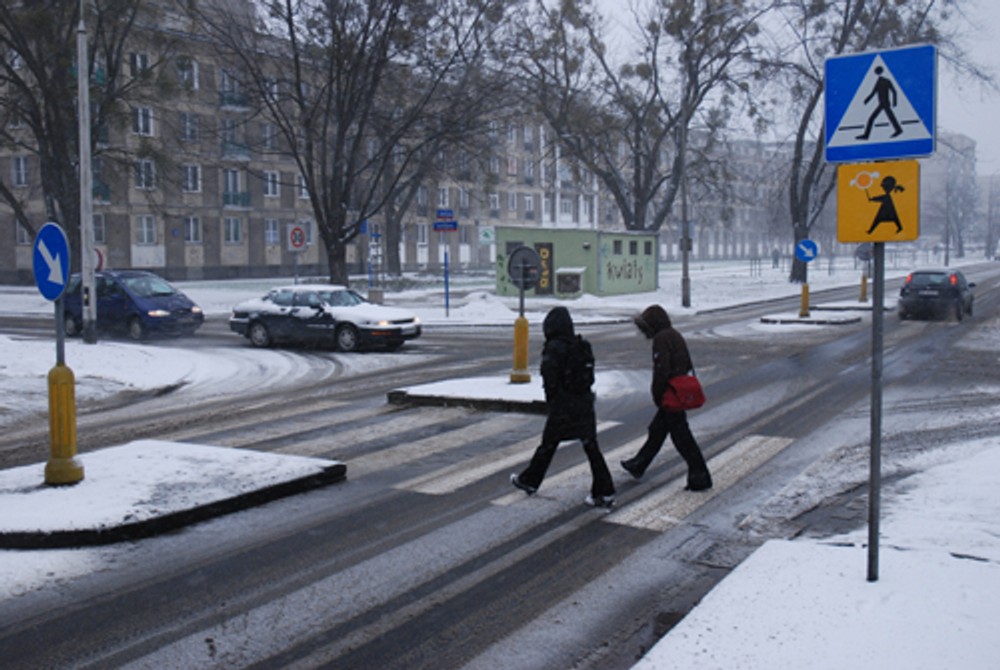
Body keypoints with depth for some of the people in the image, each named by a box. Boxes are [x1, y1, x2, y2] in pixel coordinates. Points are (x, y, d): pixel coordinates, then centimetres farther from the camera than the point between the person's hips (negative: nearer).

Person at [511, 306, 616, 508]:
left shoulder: (554, 348, -14)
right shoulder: (582, 346, 6)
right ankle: (605, 493, 6)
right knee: (591, 447, 7)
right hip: (585, 403, 6)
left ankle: (529, 481, 28)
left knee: (548, 445, 10)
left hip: (562, 406, -5)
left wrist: (550, 399, 0)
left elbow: (550, 378, -15)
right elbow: (589, 375, 8)